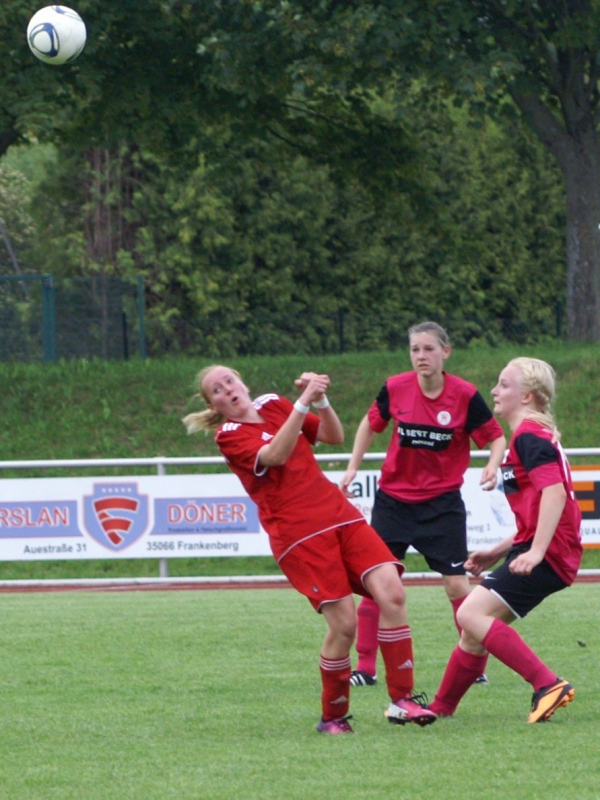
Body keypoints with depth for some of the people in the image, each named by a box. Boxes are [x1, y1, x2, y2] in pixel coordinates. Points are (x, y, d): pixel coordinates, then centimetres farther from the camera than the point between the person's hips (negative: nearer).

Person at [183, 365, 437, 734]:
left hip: (340, 514, 6)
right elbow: (274, 455, -20)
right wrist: (304, 403, -24)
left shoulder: (275, 405, 16)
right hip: (298, 533, -5)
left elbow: (335, 437, 15)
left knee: (391, 592, -13)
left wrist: (321, 400, -2)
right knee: (344, 623, -13)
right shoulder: (229, 436, -2)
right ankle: (333, 716, 6)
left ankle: (403, 700, -8)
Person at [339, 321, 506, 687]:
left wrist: (493, 465, -24)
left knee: (457, 585, -4)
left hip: (442, 502, -2)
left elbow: (497, 436, -4)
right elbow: (371, 424, 10)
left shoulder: (465, 395, -13)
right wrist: (353, 468, 5)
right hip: (394, 500, 2)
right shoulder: (395, 389, -8)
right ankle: (366, 667, 9)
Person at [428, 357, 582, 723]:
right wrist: (497, 553, 26)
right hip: (535, 548, 10)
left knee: (473, 614, -20)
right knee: (475, 630, 16)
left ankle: (548, 685, -25)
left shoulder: (530, 435, -11)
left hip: (548, 554, -10)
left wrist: (536, 551, -31)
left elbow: (554, 490, -25)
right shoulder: (534, 435, 22)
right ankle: (441, 709, 29)